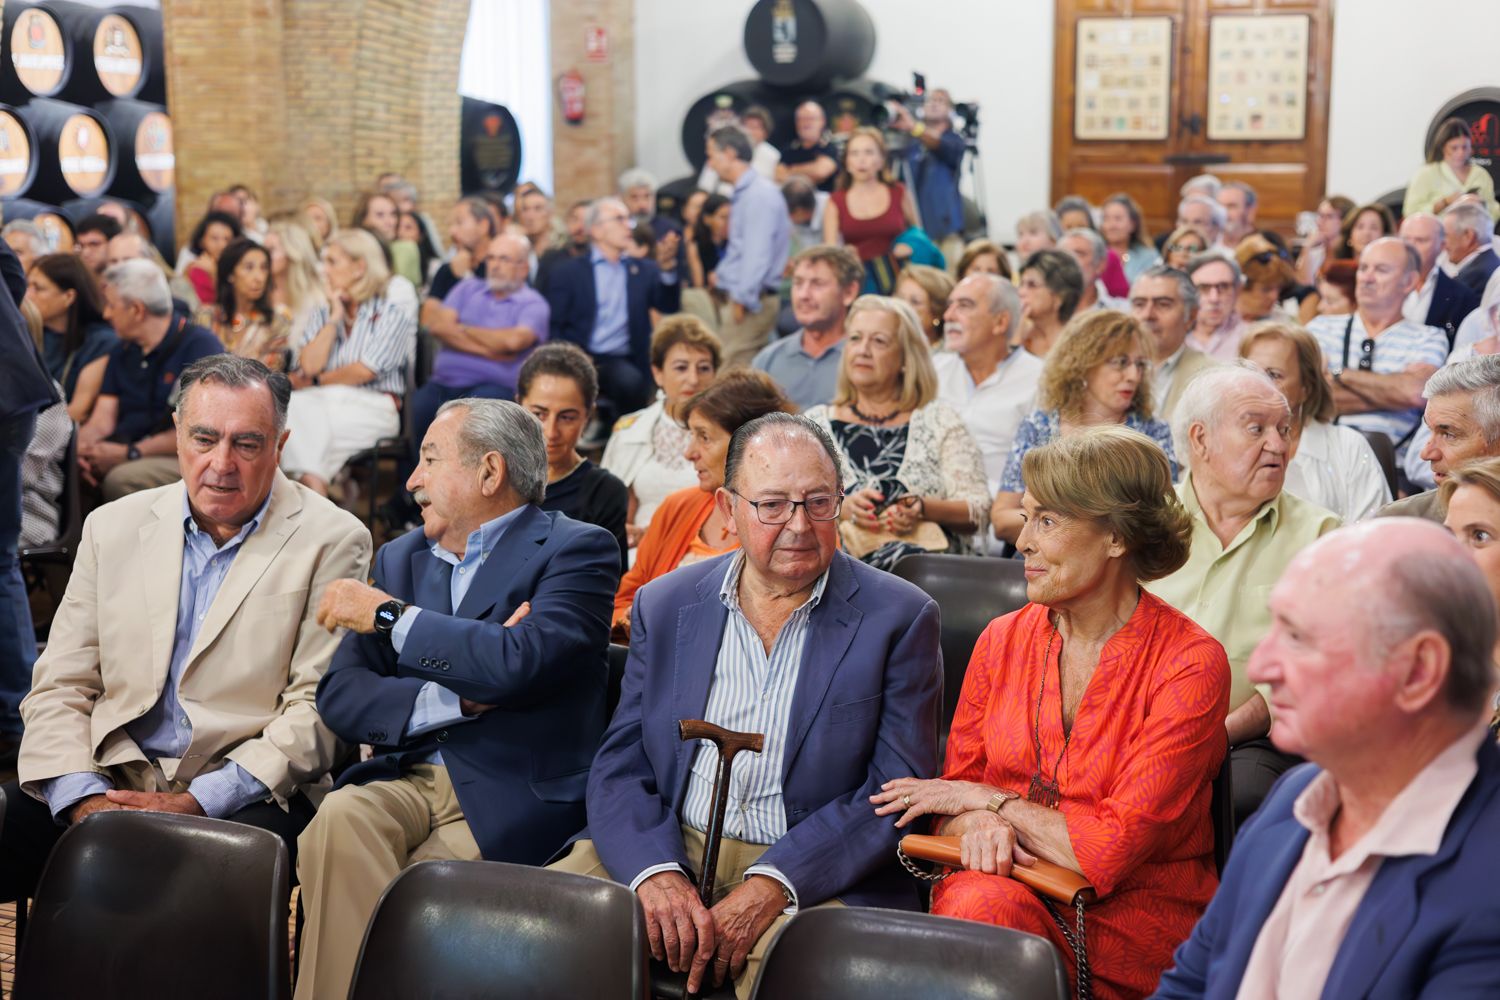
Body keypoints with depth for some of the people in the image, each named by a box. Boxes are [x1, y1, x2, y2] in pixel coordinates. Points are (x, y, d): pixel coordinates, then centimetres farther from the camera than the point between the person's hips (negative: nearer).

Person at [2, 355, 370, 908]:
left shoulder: (332, 542, 2)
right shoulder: (113, 527, 14)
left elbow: (318, 709, -4)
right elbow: (60, 686, 10)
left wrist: (198, 802, -15)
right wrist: (85, 798, -10)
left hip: (246, 794, -3)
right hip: (110, 781, 4)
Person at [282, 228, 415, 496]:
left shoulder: (394, 316, 5)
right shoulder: (323, 316, 22)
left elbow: (365, 371, -5)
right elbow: (308, 366, 5)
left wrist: (317, 381, 4)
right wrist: (335, 319, 5)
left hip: (372, 407, -4)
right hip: (324, 401, 4)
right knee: (292, 407, -30)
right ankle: (314, 489, -38)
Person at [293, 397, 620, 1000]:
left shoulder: (578, 550, 1)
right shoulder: (402, 556, 20)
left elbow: (522, 662, -19)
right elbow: (339, 696, 9)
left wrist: (390, 614, -9)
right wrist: (462, 697, -8)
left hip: (513, 797, -4)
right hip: (408, 781, 5)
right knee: (339, 820, -29)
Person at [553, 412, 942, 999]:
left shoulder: (899, 618, -1)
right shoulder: (665, 606, 9)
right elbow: (619, 769, 5)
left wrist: (772, 884, -18)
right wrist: (657, 874, -16)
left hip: (811, 874, -3)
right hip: (665, 854, 3)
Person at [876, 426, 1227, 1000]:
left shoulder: (1191, 665, -10)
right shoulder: (1003, 640, 7)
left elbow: (1114, 849, -15)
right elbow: (955, 793, 10)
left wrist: (987, 798, -5)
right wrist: (980, 825, -14)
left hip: (1133, 925, -4)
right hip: (1014, 886, 4)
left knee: (987, 911, -32)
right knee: (977, 900, -32)